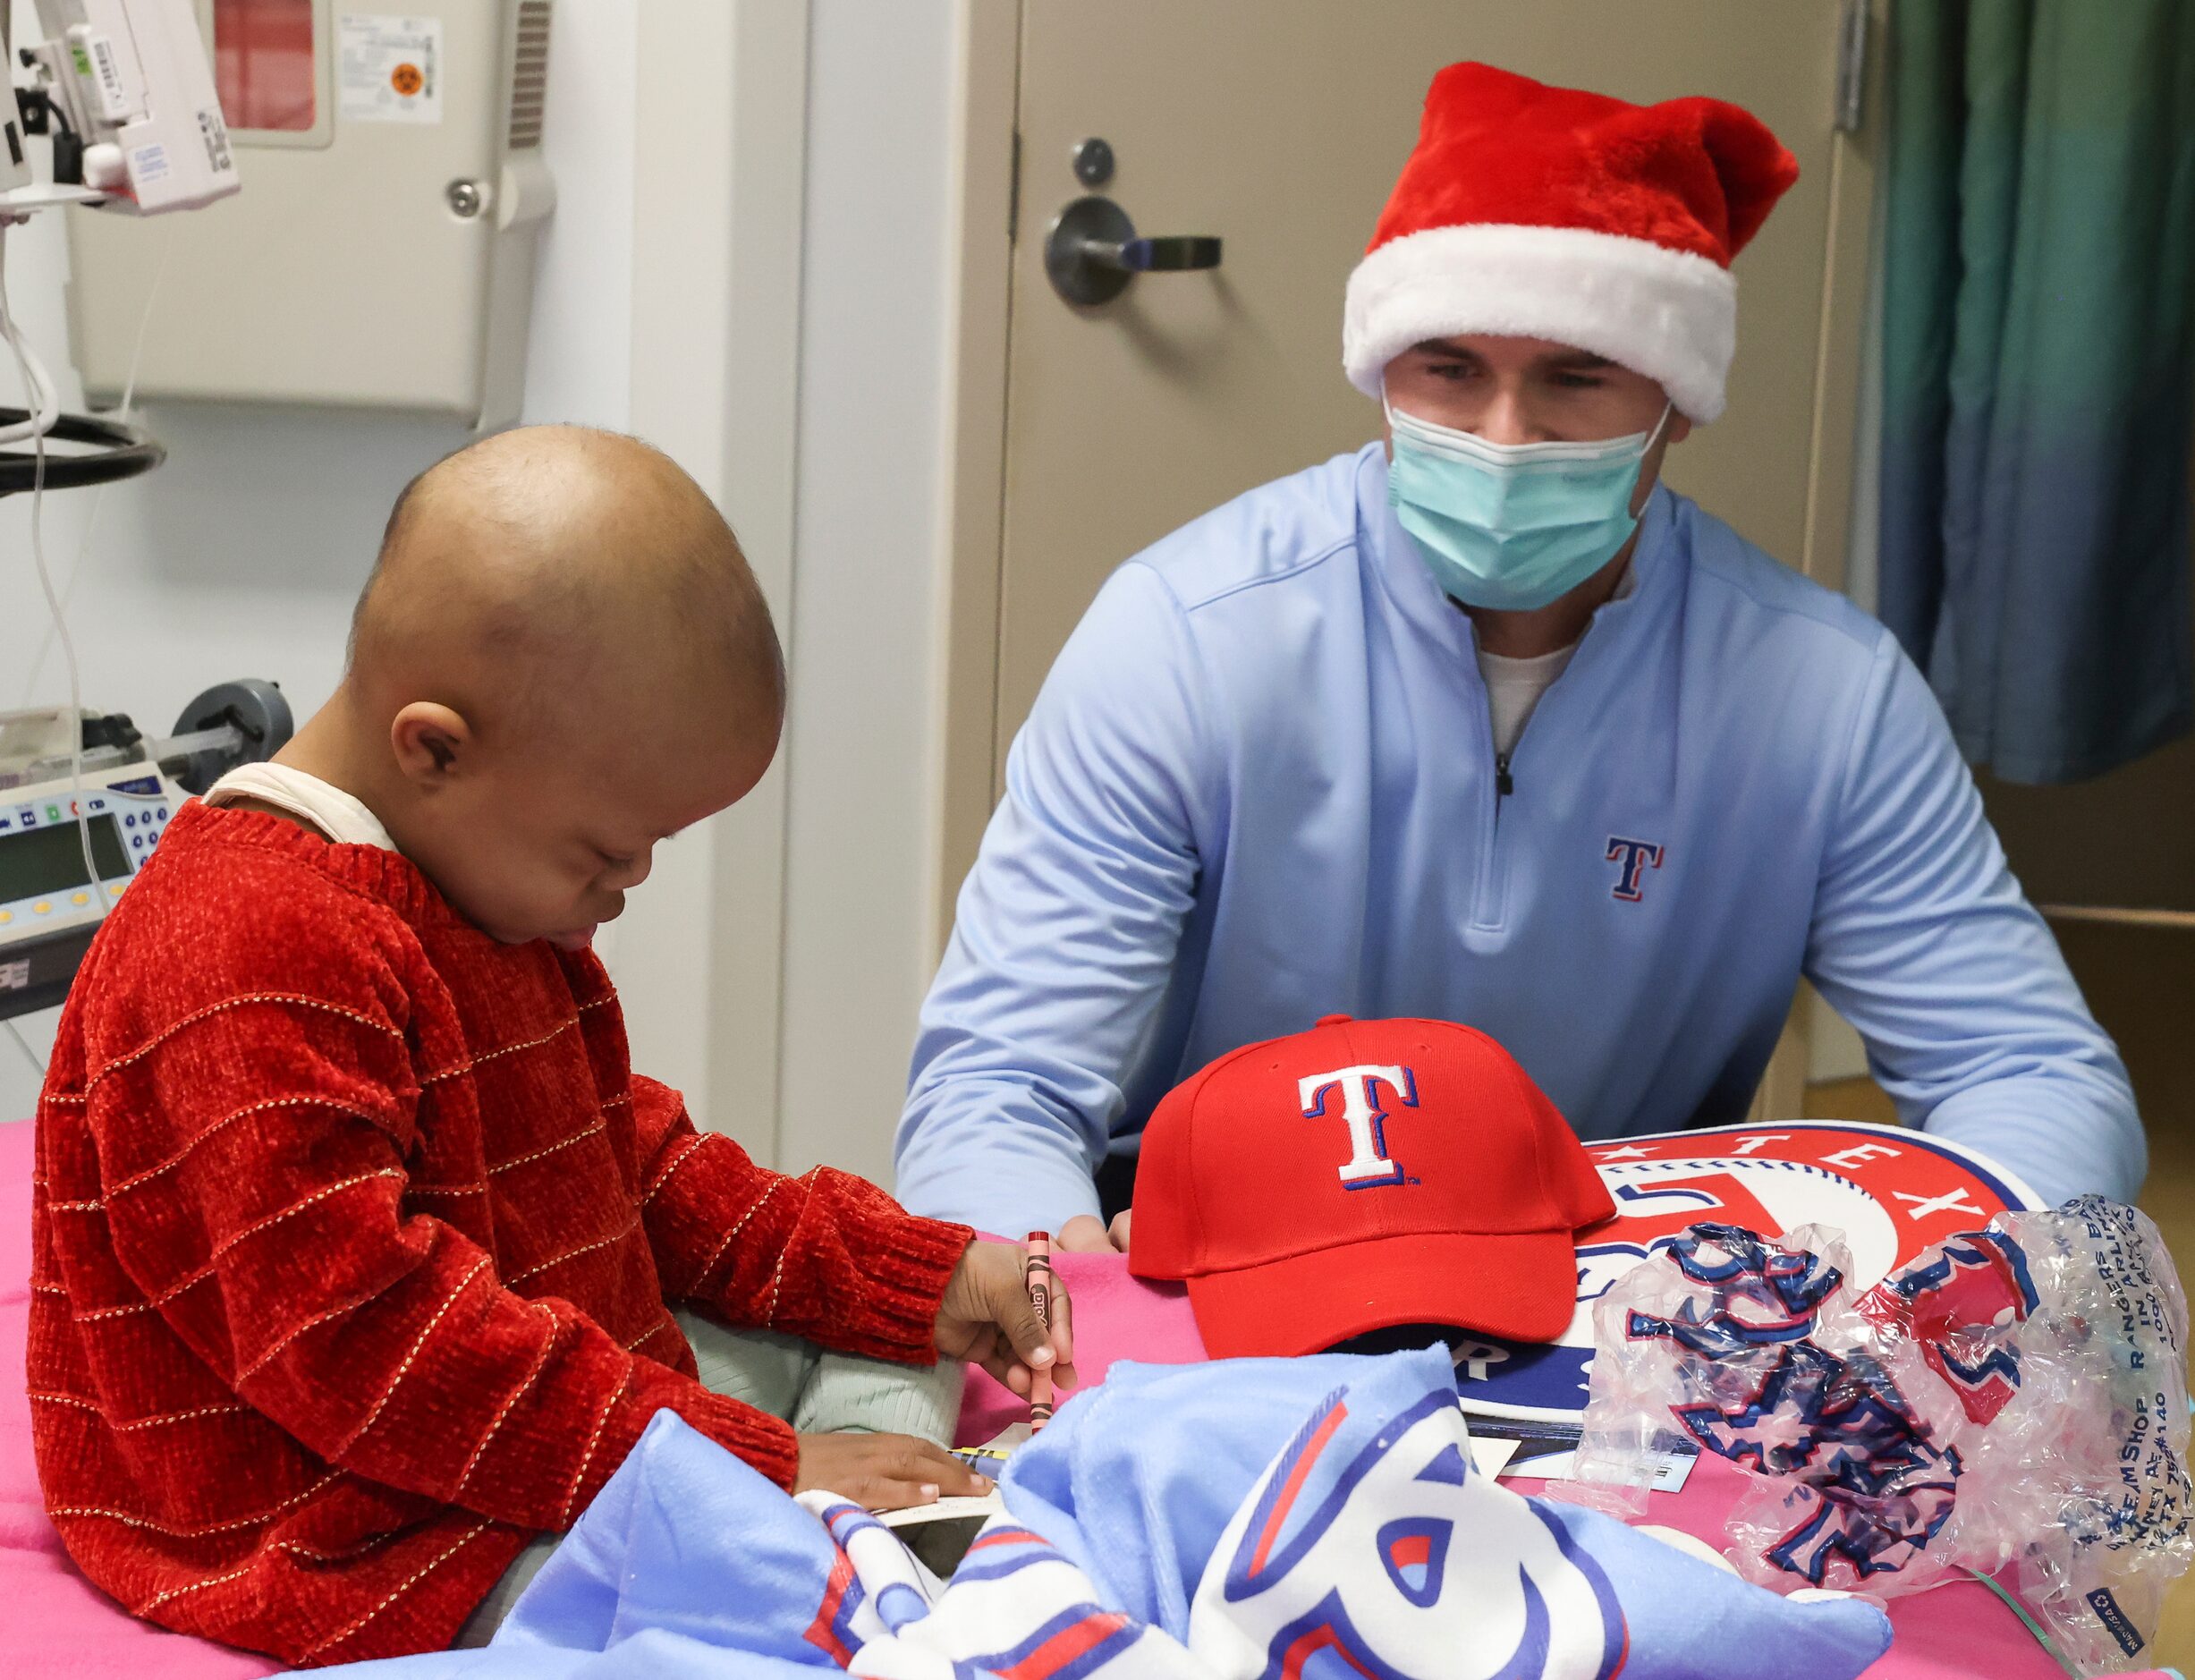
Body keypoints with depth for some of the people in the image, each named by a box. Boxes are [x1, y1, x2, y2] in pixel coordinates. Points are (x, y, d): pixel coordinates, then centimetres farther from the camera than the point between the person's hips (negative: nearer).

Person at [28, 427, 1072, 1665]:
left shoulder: (485, 888, 11)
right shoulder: (258, 963, -24)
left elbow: (626, 1156, 20)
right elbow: (368, 1343, -29)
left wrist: (915, 1274, 11)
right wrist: (754, 1474, -27)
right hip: (369, 1545, -11)